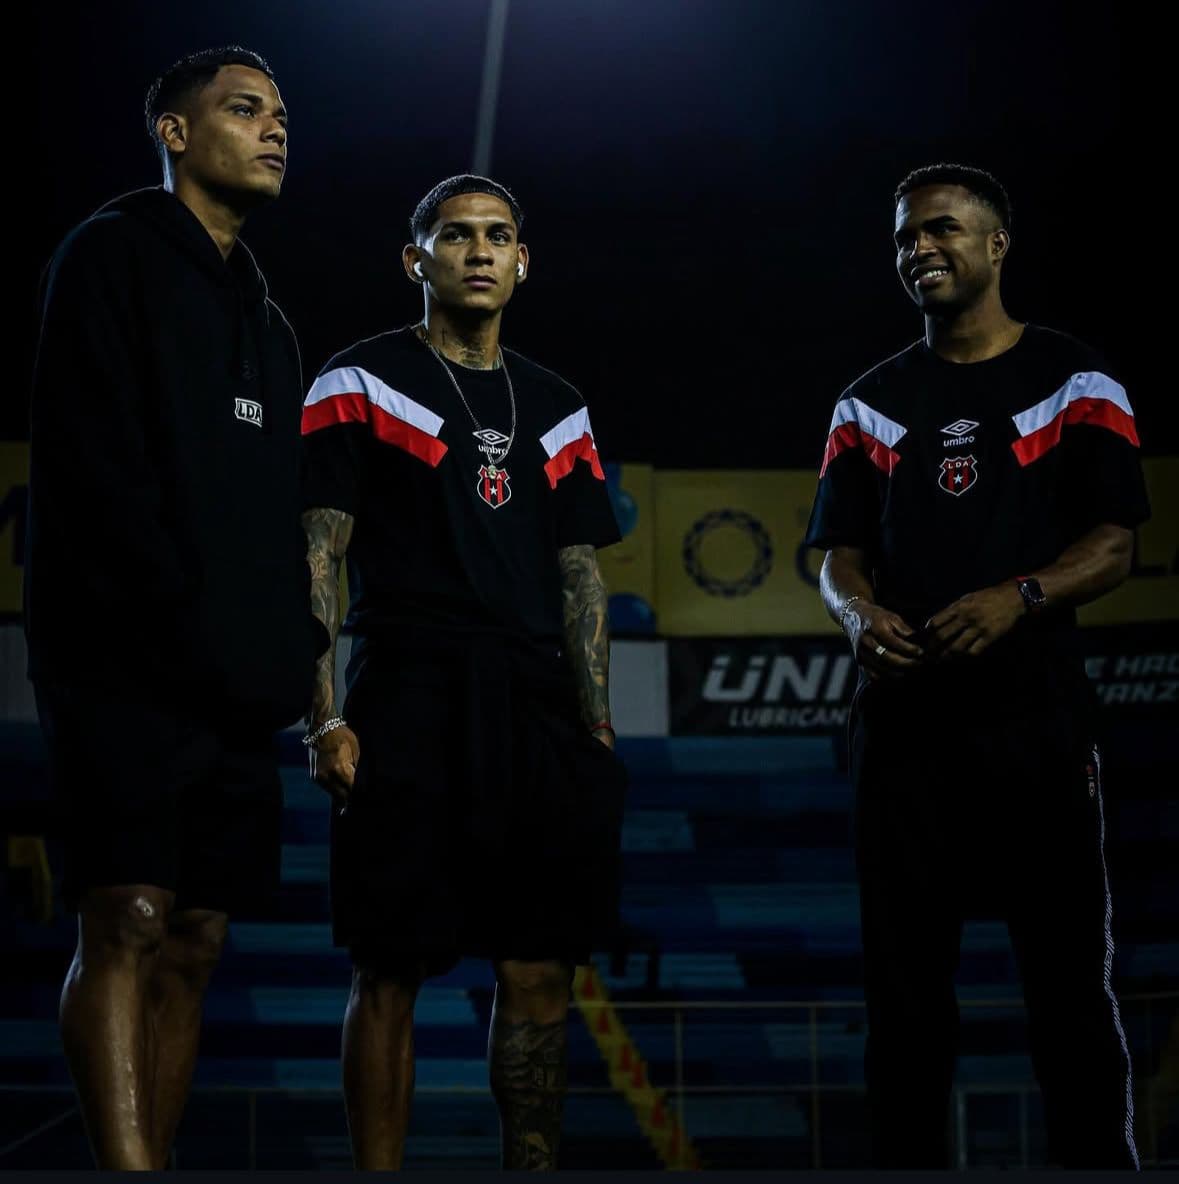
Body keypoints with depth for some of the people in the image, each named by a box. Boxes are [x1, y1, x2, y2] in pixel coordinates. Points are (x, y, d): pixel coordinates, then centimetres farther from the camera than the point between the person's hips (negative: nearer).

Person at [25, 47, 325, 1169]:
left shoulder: (264, 319, 25)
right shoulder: (113, 256, 2)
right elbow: (92, 464, -10)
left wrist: (296, 641, 8)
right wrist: (178, 614, -17)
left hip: (237, 686, 8)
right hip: (129, 665, -7)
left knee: (192, 945, 3)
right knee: (128, 921, -16)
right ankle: (129, 1167, -22)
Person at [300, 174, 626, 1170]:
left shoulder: (557, 411, 18)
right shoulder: (362, 385, 3)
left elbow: (582, 577, 18)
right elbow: (316, 556, -2)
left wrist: (598, 731, 8)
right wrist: (325, 717, -12)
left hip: (536, 708, 5)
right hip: (407, 703, -5)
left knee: (541, 971, 4)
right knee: (390, 970, -3)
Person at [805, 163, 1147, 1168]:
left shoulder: (1075, 382, 5)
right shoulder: (871, 403, 16)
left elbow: (1114, 544, -2)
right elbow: (838, 548, 10)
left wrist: (1020, 597, -22)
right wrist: (859, 611, -14)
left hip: (1037, 716, -3)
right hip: (904, 718, 3)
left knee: (1070, 975, -2)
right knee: (905, 977, 5)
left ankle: (1100, 1161, 5)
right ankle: (908, 1161, 11)